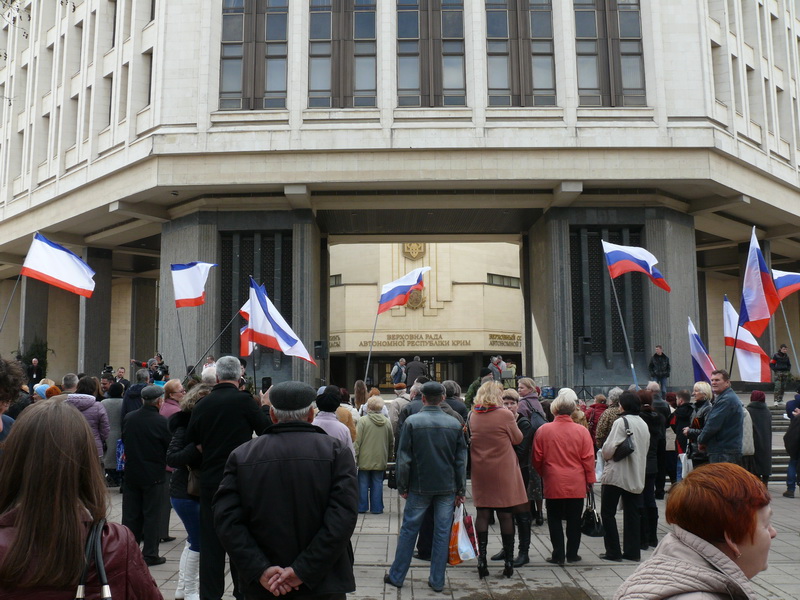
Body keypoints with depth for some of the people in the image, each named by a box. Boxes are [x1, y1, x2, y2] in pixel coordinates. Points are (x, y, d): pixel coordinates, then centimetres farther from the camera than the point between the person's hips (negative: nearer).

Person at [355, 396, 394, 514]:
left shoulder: (363, 421, -10)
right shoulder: (387, 422, 2)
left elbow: (357, 441, -10)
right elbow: (392, 442, 10)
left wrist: (355, 456, -3)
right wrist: (388, 457, 21)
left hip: (365, 459, -2)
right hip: (380, 460, 3)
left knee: (363, 483, 8)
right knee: (377, 483, 9)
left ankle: (362, 507, 14)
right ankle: (376, 508, 12)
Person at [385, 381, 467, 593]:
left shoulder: (412, 422, -8)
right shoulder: (454, 424, 0)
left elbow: (404, 458, -6)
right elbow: (461, 460, 3)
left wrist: (402, 486, 3)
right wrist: (461, 490, 10)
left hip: (419, 487, -1)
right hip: (447, 488, 2)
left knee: (409, 530, 9)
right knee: (442, 532, 8)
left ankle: (396, 576, 18)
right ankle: (437, 581, 14)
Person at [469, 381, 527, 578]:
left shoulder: (473, 416, 1)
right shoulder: (506, 415, -11)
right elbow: (518, 439, 0)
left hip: (480, 471, 3)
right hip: (503, 471, -3)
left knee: (482, 513, 7)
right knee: (505, 514, 5)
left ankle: (482, 558, 7)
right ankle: (508, 561, 12)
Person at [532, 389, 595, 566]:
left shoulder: (543, 430, -8)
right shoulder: (582, 431, -7)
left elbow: (537, 459, -1)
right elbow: (588, 458, -3)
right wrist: (590, 481, 8)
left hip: (553, 484, -1)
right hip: (576, 485, 1)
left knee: (554, 519, 10)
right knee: (574, 520, 12)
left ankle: (558, 555, 12)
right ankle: (572, 554, 20)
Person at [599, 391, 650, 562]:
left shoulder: (621, 422, -14)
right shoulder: (643, 424, 9)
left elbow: (609, 448, -19)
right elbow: (645, 448, 16)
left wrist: (606, 457, 0)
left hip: (617, 473, -7)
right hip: (636, 475, 7)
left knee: (608, 512, 3)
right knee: (632, 514, 11)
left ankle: (613, 551, 4)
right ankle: (632, 551, 14)